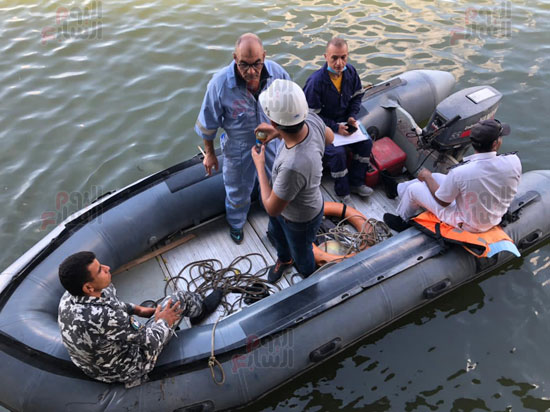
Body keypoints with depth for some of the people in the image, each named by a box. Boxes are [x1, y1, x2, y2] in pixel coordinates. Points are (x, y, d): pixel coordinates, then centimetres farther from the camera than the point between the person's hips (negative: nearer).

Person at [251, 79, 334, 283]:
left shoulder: (293, 167, -49)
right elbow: (329, 137, -2)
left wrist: (259, 166, -18)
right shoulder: (312, 119, -29)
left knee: (301, 254, 27)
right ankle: (284, 259, 69)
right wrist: (280, 133, -8)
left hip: (300, 220, -7)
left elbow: (272, 208, -29)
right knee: (276, 233, 36)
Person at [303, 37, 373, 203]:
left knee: (366, 143, -9)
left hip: (344, 119, 6)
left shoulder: (350, 72, -7)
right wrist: (335, 127, -23)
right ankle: (343, 192, -2)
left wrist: (352, 116, -6)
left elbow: (357, 95, 10)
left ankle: (356, 183, 11)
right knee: (337, 152, -26)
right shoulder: (316, 81, -26)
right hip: (324, 125, -6)